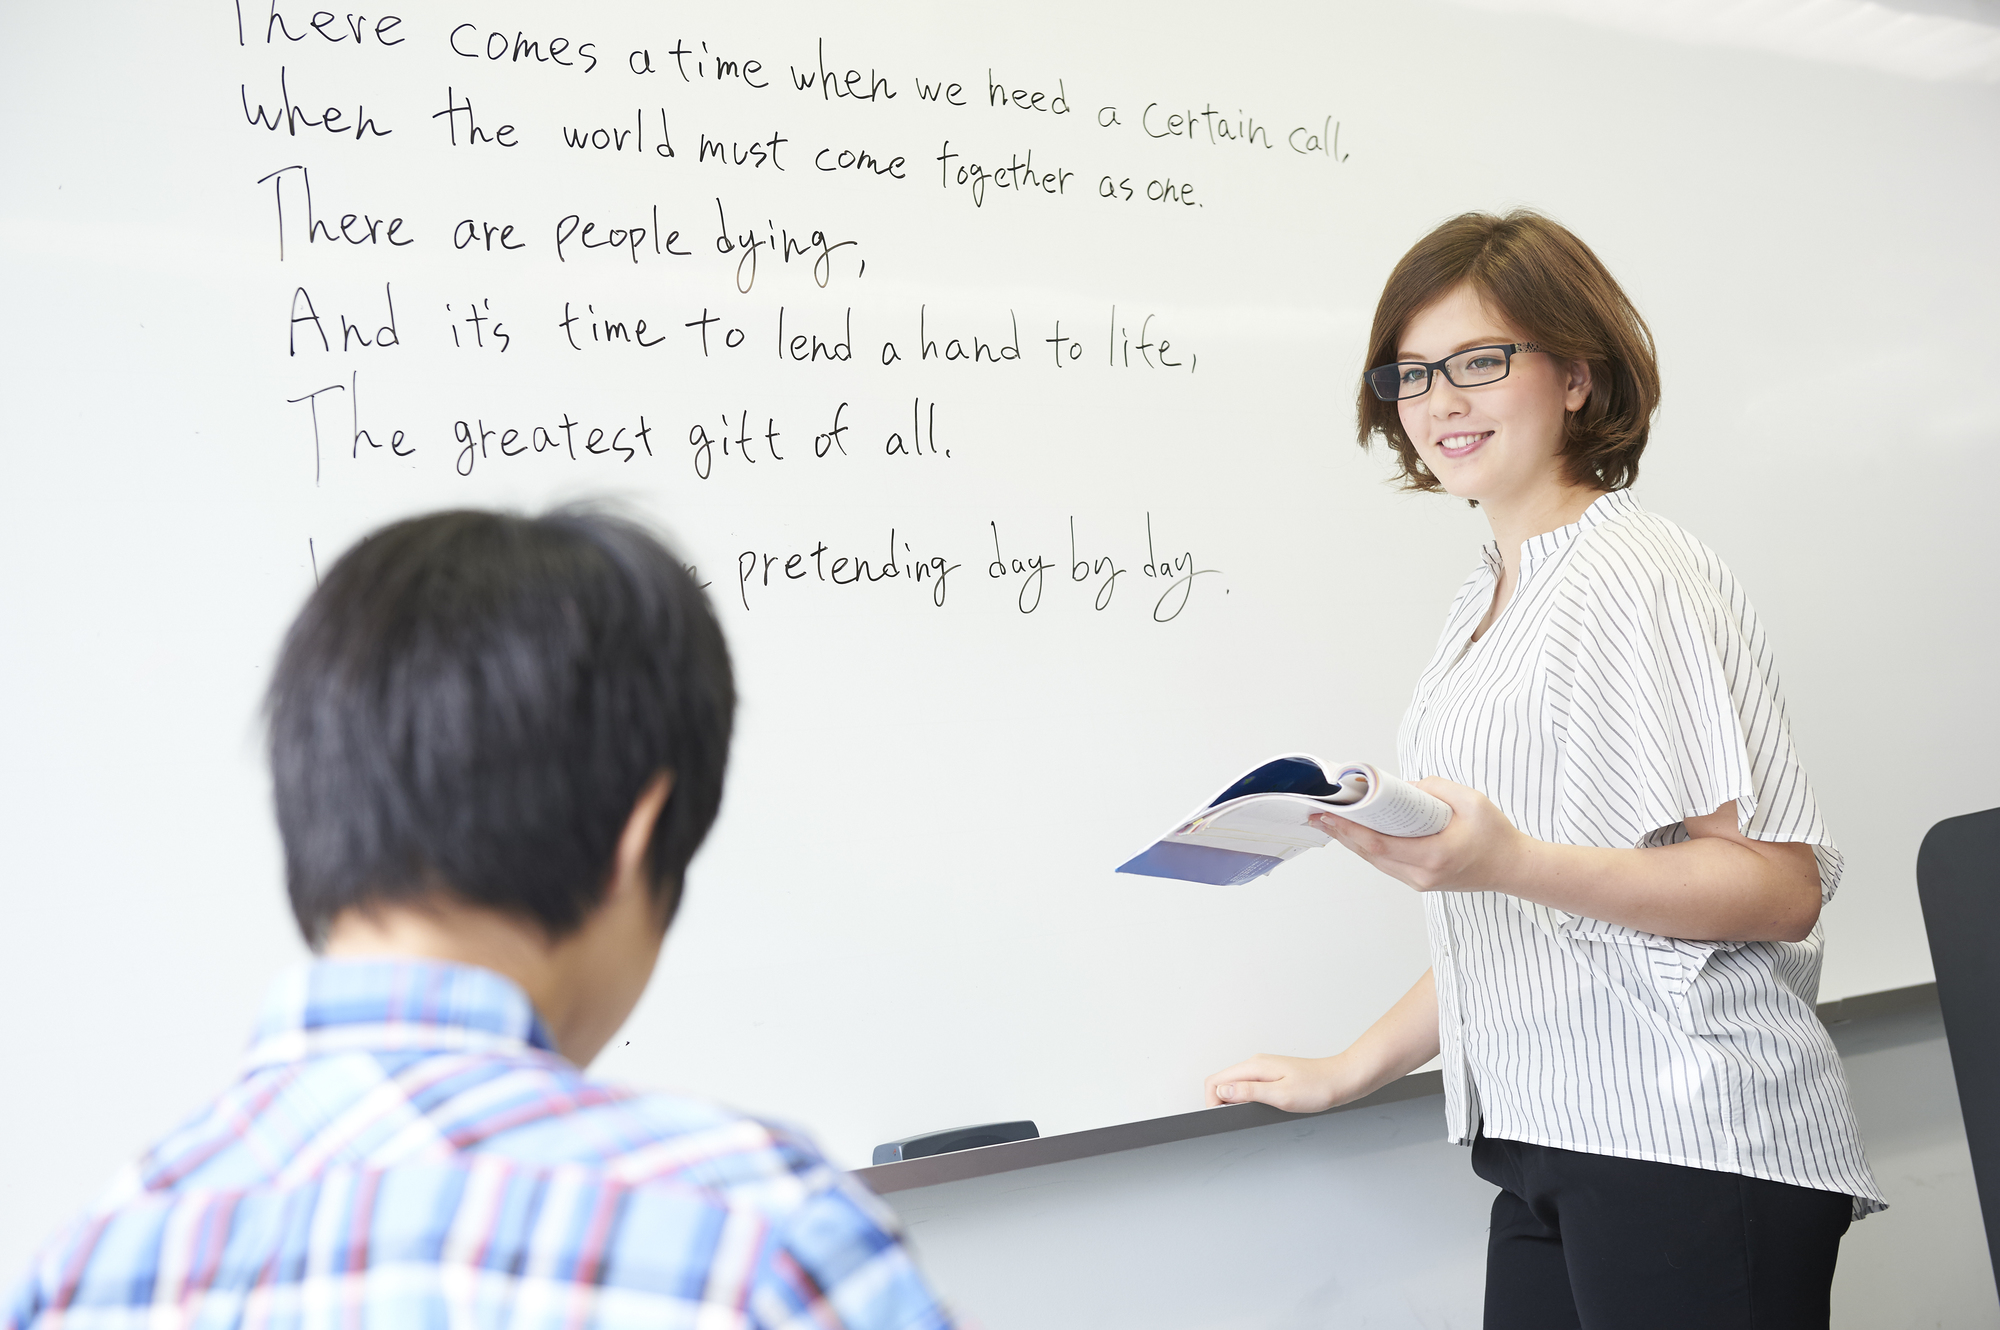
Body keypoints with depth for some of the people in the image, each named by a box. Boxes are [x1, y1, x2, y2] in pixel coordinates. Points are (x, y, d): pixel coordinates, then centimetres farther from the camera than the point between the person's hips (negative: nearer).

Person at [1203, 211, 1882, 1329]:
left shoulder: (1639, 578, -9)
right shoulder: (1484, 607, 16)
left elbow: (1783, 888, -17)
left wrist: (1509, 862, -28)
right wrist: (1351, 1072, 20)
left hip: (1696, 1160, -7)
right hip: (1549, 1154, 7)